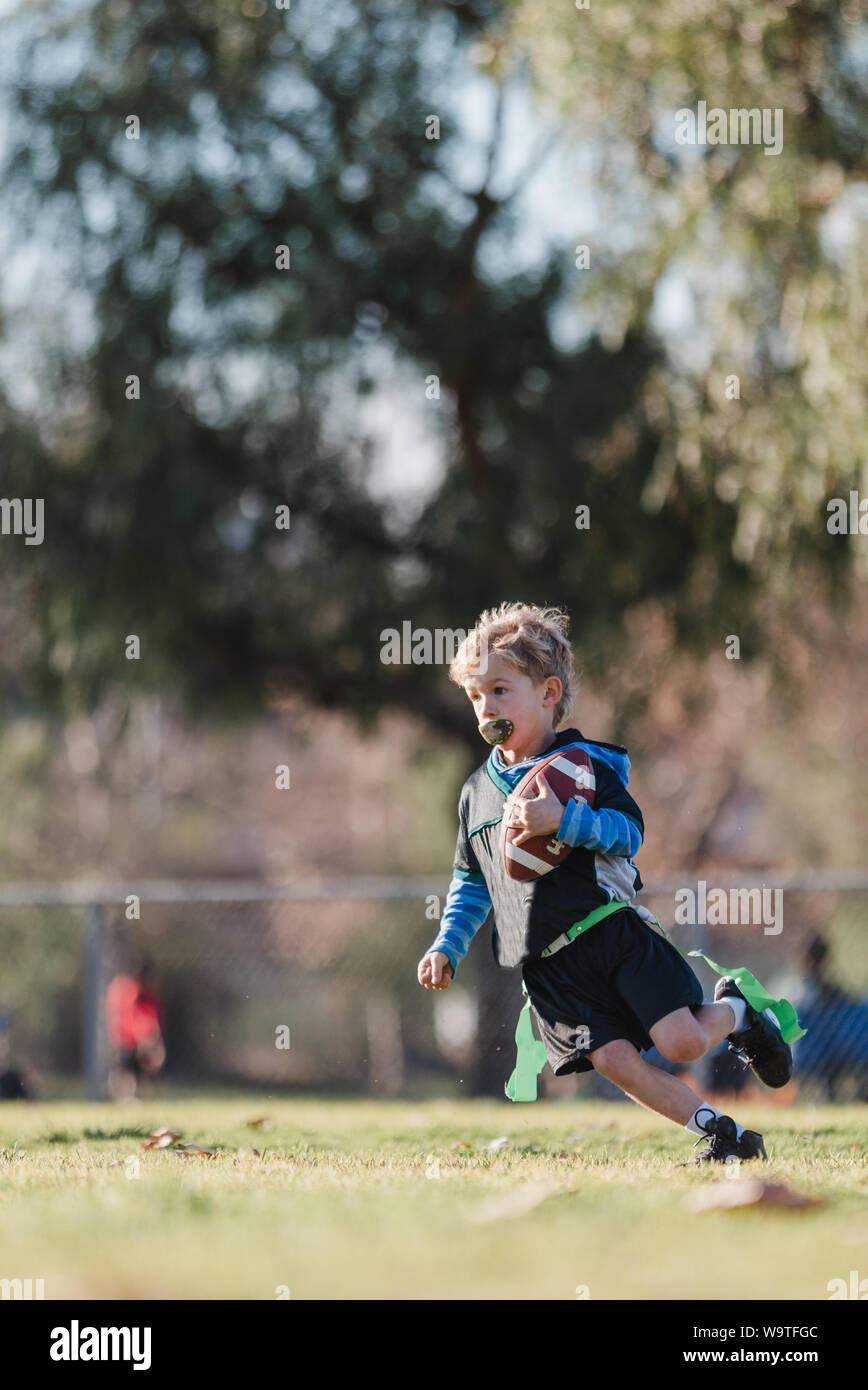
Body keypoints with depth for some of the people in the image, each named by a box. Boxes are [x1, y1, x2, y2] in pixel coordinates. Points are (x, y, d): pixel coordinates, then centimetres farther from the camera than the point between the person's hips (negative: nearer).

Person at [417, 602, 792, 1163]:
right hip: (548, 964, 4)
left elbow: (629, 832, -12)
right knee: (616, 1061, -15)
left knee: (682, 1042, -14)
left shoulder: (584, 764, -1)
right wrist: (448, 946, 15)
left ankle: (735, 1012, 22)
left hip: (613, 931, -4)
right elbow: (471, 882, 25)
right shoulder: (478, 792, 15)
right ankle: (718, 1130, 0)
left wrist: (564, 819, -27)